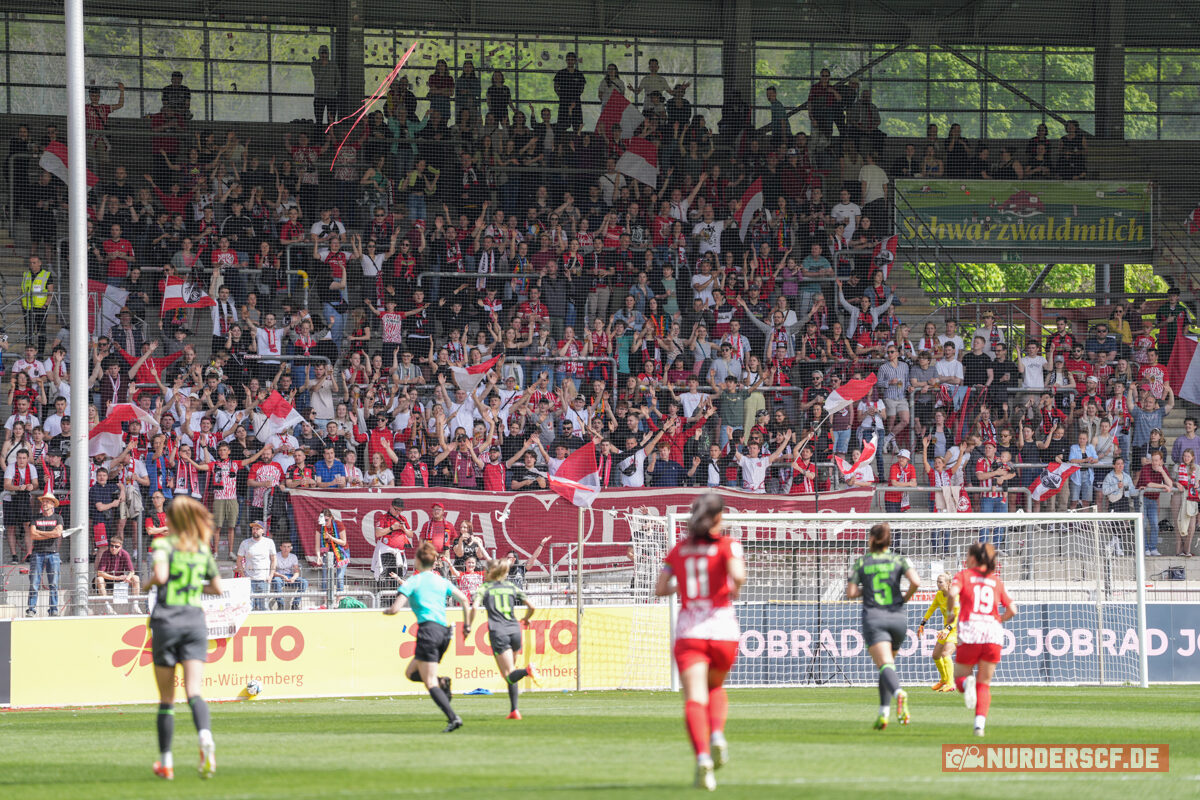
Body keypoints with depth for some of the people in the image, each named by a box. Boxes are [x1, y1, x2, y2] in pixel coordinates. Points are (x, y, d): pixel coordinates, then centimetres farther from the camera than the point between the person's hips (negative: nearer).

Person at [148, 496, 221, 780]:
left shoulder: (163, 544, -3)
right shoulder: (203, 550, 12)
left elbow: (160, 575, -20)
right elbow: (217, 587, 20)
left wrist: (149, 582, 1)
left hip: (166, 620, -3)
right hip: (195, 621, 3)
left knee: (166, 698, 8)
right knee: (194, 693, -9)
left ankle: (165, 762, 14)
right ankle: (206, 738, -39)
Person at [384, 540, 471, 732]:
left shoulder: (411, 582, 2)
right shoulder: (442, 581, 17)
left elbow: (395, 609, -4)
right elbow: (464, 599, 10)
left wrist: (386, 610, 19)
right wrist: (467, 625, 16)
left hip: (428, 629, -7)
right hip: (444, 631, 7)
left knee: (430, 682, -9)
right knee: (410, 673, 21)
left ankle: (453, 718, -25)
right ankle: (441, 682, -7)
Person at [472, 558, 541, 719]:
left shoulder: (485, 588, 7)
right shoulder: (512, 587, 16)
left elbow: (475, 607, -11)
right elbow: (531, 607, 13)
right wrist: (525, 620, 32)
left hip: (498, 632, -4)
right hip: (514, 630, 4)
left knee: (509, 676, -8)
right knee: (510, 673, 18)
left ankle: (527, 670, -40)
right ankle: (514, 710, 9)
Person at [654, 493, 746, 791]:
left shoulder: (679, 550, 10)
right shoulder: (727, 546, 0)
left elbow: (660, 588, 9)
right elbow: (737, 575, -18)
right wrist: (735, 589, 4)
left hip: (688, 632, 1)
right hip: (722, 628, -1)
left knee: (695, 699, -11)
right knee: (715, 687, 25)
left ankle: (702, 756, -33)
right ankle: (717, 735, -3)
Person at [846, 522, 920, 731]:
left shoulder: (861, 562, 5)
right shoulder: (899, 560, 5)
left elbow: (851, 593, 1)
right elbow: (915, 582, -10)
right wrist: (906, 598, 9)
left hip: (873, 618, -2)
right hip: (897, 618, 2)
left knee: (885, 666, -16)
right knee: (887, 664, 20)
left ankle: (898, 693, -47)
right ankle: (884, 712, 15)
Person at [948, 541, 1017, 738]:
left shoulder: (963, 576, 7)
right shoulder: (996, 581, 16)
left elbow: (953, 593, -14)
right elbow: (1012, 610, 12)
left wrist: (952, 612, 3)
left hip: (970, 633, -2)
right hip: (993, 634, 2)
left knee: (959, 677, 13)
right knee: (984, 685, 10)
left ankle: (967, 683, -24)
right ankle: (980, 723, -9)